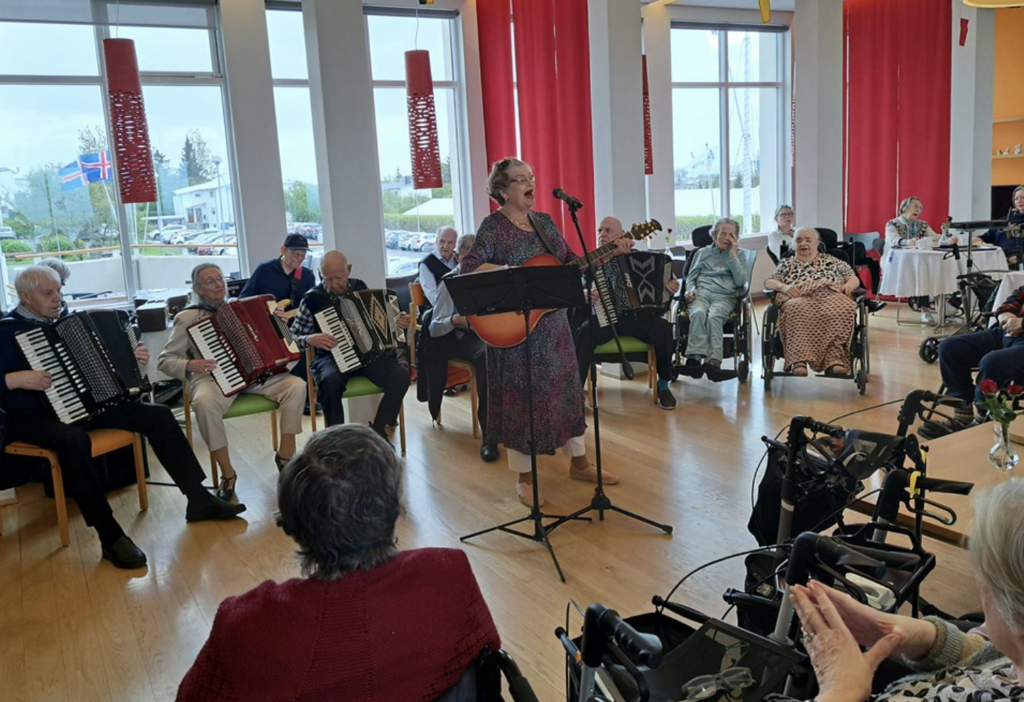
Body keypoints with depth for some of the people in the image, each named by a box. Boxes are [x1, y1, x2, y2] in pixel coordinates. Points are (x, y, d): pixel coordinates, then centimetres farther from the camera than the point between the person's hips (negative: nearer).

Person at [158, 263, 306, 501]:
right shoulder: (187, 317, 1)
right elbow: (164, 361, -1)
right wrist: (190, 365, -20)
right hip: (213, 378, -4)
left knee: (296, 385, -21)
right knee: (205, 403, -39)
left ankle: (285, 454, -6)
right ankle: (227, 473, -22)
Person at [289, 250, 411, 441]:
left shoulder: (359, 287, 5)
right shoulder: (312, 298, -5)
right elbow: (292, 337, -3)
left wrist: (397, 321, -1)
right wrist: (311, 339, -24)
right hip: (332, 357, -3)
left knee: (401, 375, -24)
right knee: (330, 381, -38)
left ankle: (378, 431, -6)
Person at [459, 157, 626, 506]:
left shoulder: (543, 220, 10)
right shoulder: (493, 226, -10)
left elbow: (570, 261, 12)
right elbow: (468, 268, -22)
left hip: (554, 321, 7)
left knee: (567, 387, 14)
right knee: (523, 396, 2)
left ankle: (579, 462, 31)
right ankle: (525, 479, 16)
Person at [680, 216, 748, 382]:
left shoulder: (740, 254, 21)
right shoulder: (702, 252, 25)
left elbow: (741, 281, 6)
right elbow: (691, 276, 19)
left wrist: (732, 254, 3)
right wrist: (690, 290, -4)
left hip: (725, 296, -1)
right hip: (701, 292, 1)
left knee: (714, 317, -36)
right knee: (698, 313, -35)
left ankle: (712, 363, -52)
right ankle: (695, 359, -51)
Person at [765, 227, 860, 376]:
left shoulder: (832, 261, 29)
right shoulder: (787, 263, 28)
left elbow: (854, 279, 23)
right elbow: (768, 282, 15)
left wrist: (848, 285, -2)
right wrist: (784, 287, -7)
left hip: (830, 295, 1)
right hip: (799, 298, -1)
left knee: (840, 310, -38)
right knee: (799, 311, -41)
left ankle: (834, 358, -48)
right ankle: (799, 360, -53)